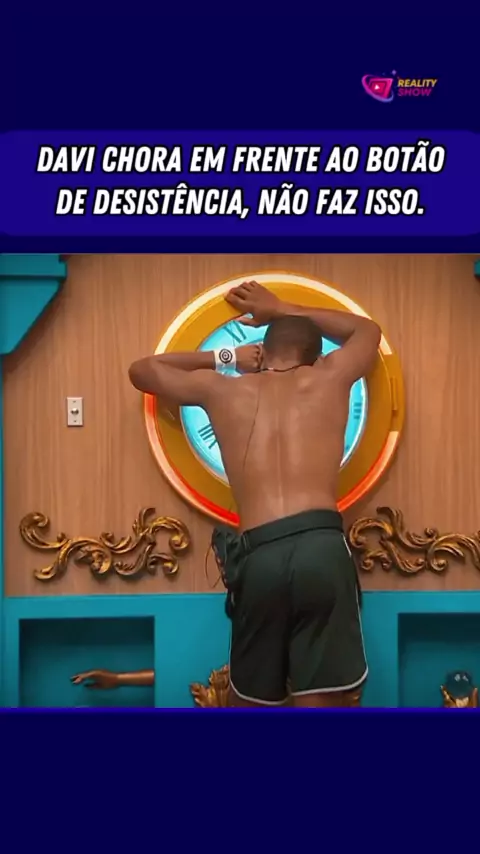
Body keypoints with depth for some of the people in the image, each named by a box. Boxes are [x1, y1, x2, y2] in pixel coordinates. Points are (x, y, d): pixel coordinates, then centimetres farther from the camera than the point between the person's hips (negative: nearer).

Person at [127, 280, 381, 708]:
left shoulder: (221, 389, 19)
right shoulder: (328, 377, 18)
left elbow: (142, 369, 37)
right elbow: (368, 330, 42)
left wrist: (224, 357, 40)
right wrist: (283, 309, 45)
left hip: (259, 556, 1)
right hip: (322, 547, -1)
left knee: (252, 700, 19)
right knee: (322, 705, 1)